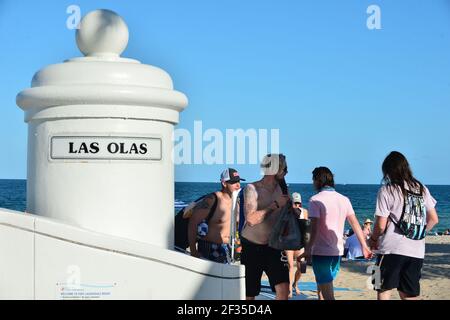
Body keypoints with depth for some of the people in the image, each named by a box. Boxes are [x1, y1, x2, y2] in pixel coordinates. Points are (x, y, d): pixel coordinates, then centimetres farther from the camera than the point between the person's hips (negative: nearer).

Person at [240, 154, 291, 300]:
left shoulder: (282, 189, 5)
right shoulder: (252, 189, -12)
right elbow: (251, 219, -24)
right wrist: (276, 204, -21)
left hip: (273, 246, 4)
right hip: (251, 246, -4)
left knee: (284, 287, -11)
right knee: (249, 293, 5)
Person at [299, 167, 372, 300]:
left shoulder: (315, 199, -10)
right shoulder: (344, 199, 9)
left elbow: (314, 228, -19)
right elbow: (355, 223, 7)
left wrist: (308, 249, -20)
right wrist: (364, 246, 9)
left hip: (321, 251, -7)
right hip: (338, 251, 7)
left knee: (327, 294, -4)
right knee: (321, 289, 21)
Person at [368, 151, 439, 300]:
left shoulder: (386, 190, -7)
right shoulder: (421, 188, 8)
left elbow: (381, 225, -9)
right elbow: (433, 219, 11)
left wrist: (373, 239, 9)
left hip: (392, 249, -4)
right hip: (417, 251, 5)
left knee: (384, 292, 5)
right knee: (410, 296, 10)